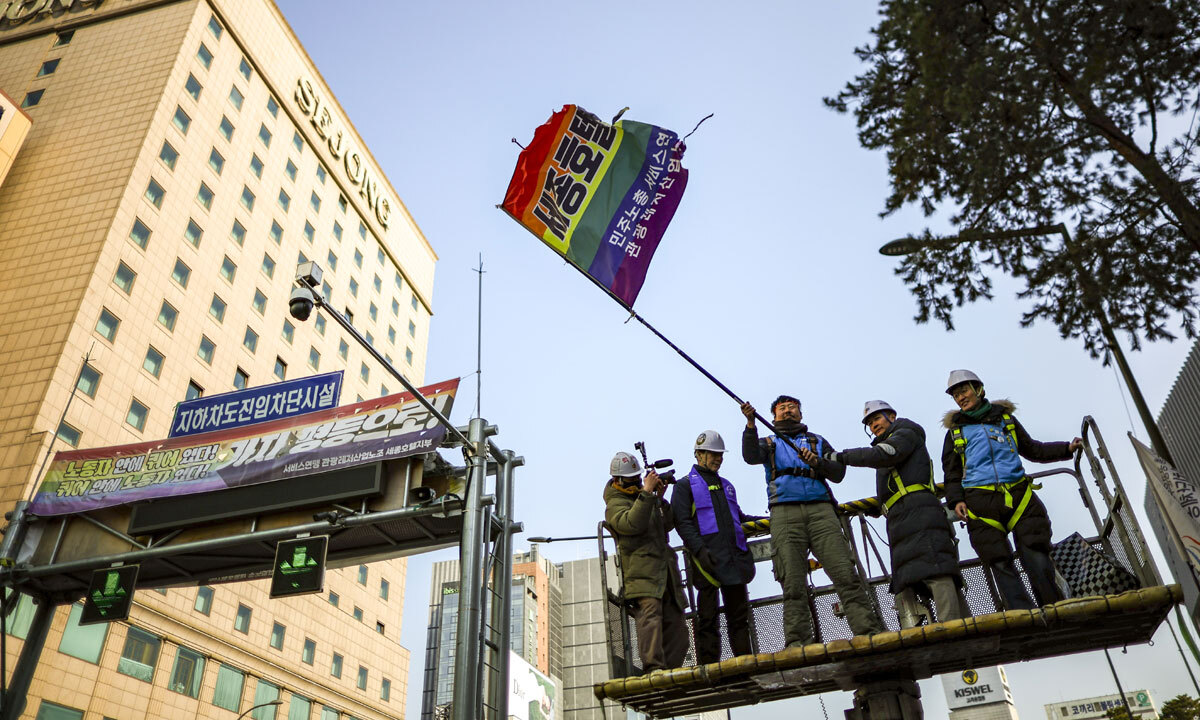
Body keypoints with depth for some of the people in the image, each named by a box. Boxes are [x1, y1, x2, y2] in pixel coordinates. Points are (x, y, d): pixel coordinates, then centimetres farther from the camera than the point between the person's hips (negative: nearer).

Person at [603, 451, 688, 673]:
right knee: (650, 614, -25)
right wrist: (646, 492, -19)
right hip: (641, 571, -8)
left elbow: (667, 524, 21)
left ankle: (672, 670, 6)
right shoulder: (615, 504, 2)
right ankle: (653, 667, -32)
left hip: (665, 569, 8)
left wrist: (660, 498, 6)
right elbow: (631, 523, -19)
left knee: (675, 622, 4)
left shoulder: (643, 497, 27)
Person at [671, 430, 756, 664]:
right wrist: (700, 550, -19)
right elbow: (683, 523, -6)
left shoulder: (726, 485, 25)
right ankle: (708, 666, 1)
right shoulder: (685, 485, 4)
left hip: (734, 557, 6)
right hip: (708, 558, -6)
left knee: (739, 612, 7)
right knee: (708, 616, -3)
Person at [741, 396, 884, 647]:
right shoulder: (768, 443, 24)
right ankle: (798, 644, -15)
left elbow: (839, 473, 13)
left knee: (846, 574, -13)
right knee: (793, 584, -12)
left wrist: (817, 462, -6)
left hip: (820, 508, 1)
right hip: (784, 513, -1)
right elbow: (751, 456, 0)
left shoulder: (817, 441, 28)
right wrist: (751, 424, -16)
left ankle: (871, 633, -15)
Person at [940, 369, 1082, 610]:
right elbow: (951, 473, 14)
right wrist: (956, 500, -1)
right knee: (1000, 563, -7)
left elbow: (1032, 449, 28)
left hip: (1019, 495, 1)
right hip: (981, 502, -1)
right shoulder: (955, 431, 18)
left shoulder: (1004, 418, 21)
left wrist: (1066, 448, 16)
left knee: (1037, 558, -9)